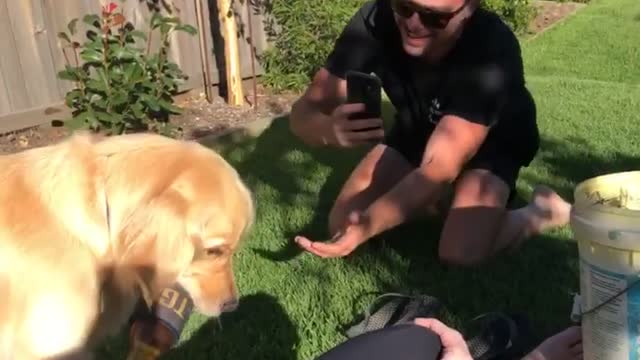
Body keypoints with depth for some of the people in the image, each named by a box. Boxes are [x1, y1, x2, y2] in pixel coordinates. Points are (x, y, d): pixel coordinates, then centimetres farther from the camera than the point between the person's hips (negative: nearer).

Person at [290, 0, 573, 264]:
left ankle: (540, 211, 3)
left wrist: (364, 227, -52)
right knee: (341, 225, -8)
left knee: (460, 253, -25)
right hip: (418, 127, 4)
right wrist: (329, 130, -52)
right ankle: (424, 200, 17)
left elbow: (439, 167, -40)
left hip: (492, 137, -3)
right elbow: (305, 113, -29)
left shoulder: (492, 49, -38)